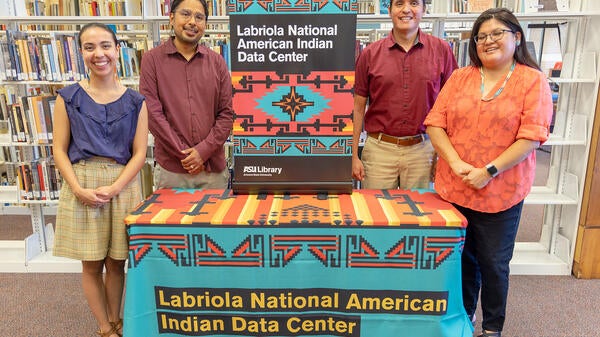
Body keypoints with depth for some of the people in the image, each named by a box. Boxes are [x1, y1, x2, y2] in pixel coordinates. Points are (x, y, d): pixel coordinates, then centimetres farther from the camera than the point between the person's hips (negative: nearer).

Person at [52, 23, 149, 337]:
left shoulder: (135, 101, 2)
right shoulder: (68, 97, 2)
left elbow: (139, 153, -1)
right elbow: (59, 150, 0)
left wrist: (114, 188, -14)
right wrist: (79, 189, -13)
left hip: (123, 186, 0)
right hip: (81, 186, 0)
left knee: (116, 262, 10)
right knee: (91, 265, 8)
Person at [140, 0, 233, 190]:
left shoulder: (217, 62, 7)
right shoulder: (152, 59, 1)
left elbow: (226, 113, 3)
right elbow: (153, 113, -6)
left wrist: (203, 151, -8)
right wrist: (184, 154, -10)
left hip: (214, 168, 2)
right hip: (171, 170, -2)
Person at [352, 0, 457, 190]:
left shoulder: (441, 50, 3)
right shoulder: (370, 54, 2)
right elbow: (359, 108, 3)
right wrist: (355, 156, 1)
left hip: (423, 150, 1)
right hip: (379, 149, 0)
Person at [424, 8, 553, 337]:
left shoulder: (533, 81, -2)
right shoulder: (459, 78, 7)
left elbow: (531, 136, -10)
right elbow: (435, 124, -1)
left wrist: (489, 171, -17)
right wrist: (456, 164, -14)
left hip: (501, 193, -3)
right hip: (453, 188, 3)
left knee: (493, 263, 10)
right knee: (461, 256, 16)